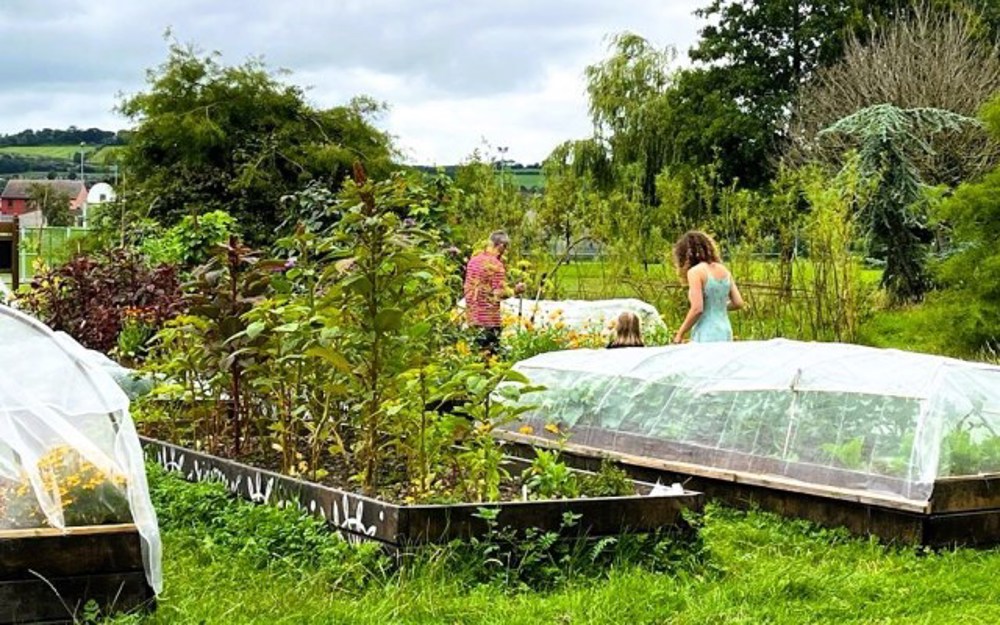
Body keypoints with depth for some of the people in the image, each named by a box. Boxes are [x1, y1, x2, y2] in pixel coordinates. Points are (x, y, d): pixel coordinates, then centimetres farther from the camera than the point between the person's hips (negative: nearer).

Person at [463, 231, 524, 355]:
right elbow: (500, 294, -16)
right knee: (491, 353, -2)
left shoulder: (473, 260, 8)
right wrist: (516, 290, -1)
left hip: (472, 315, 7)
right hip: (489, 319, -7)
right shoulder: (496, 265, -14)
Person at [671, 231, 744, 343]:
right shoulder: (723, 270, 11)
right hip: (725, 333, 7)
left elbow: (697, 309, -15)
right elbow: (738, 303, 11)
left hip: (706, 337, -7)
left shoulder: (695, 272, -8)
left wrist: (680, 334, -6)